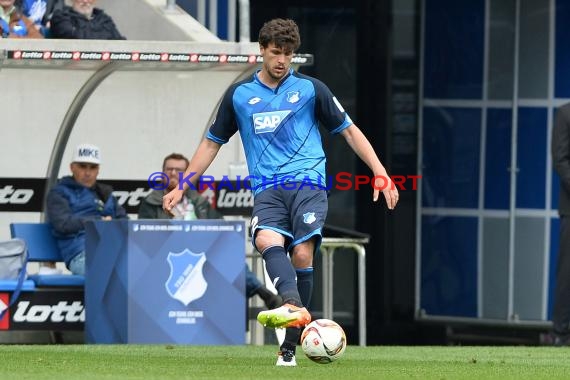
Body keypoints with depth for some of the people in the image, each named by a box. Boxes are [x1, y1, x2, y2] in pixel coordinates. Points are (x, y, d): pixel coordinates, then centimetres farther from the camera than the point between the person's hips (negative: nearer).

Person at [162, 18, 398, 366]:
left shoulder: (310, 88, 9)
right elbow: (212, 143, 23)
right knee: (267, 240, -30)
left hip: (308, 180, -1)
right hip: (267, 189, 1)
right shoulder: (239, 95, 14)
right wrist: (183, 187, 18)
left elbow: (349, 130, 14)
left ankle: (291, 344, -15)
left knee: (302, 253, -19)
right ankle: (294, 307, -52)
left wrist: (380, 173, 5)